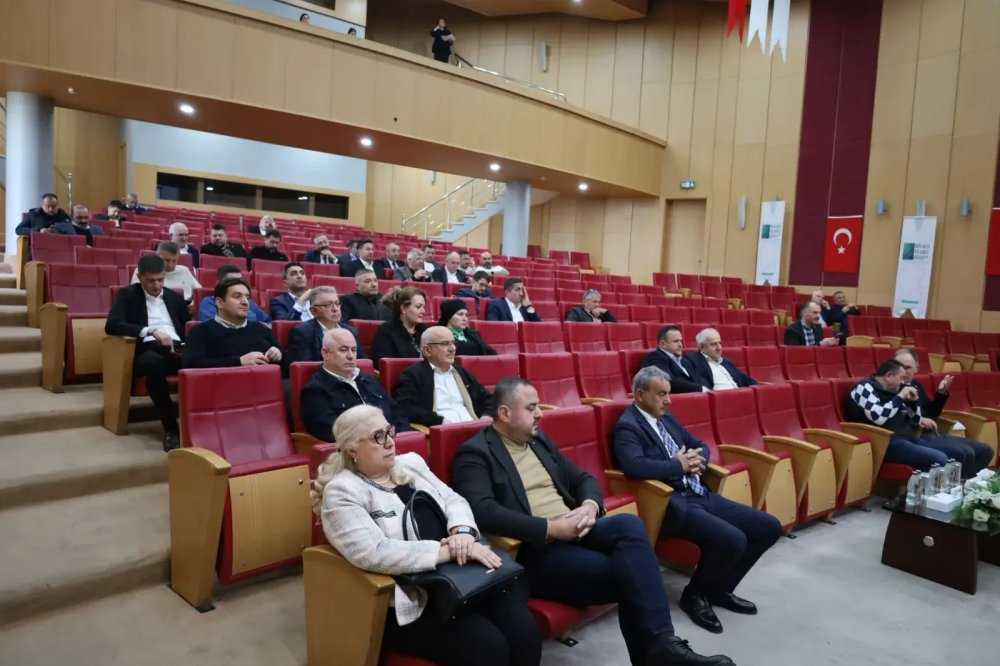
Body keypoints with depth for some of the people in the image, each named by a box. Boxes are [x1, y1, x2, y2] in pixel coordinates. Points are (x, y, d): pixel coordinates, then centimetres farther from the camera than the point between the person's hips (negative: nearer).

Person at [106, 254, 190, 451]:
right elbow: (112, 325, -4)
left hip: (177, 349, 3)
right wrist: (150, 331, -16)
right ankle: (170, 427, -29)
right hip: (149, 349, -3)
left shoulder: (175, 297, 24)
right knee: (152, 363, -42)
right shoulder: (127, 294, 12)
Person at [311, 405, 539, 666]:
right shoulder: (341, 491, -8)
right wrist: (447, 551, -21)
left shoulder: (411, 463, 13)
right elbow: (373, 553, -21)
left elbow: (453, 499, 10)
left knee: (524, 628, -17)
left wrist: (462, 531, -14)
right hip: (408, 601, -6)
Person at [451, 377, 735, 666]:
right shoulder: (475, 453, -6)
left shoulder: (539, 440, 18)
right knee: (627, 574, -25)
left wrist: (590, 506, -5)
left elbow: (583, 479, 20)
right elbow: (483, 512, -21)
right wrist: (551, 528, -21)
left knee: (629, 524, -24)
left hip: (573, 532, 7)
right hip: (532, 550, -6)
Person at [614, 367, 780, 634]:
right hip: (673, 504, -9)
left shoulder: (667, 418, 17)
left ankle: (720, 589, 17)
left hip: (702, 495, 9)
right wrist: (679, 465, -16)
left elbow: (701, 445, 25)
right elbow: (635, 466, -28)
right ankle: (695, 595, 1)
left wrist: (697, 459, 0)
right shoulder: (628, 426, -10)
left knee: (769, 527, 3)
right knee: (733, 540, -29)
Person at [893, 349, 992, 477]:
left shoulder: (916, 386, 19)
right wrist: (918, 420, -24)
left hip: (932, 434, 10)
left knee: (985, 450, 8)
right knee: (965, 454, -25)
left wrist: (941, 392, 12)